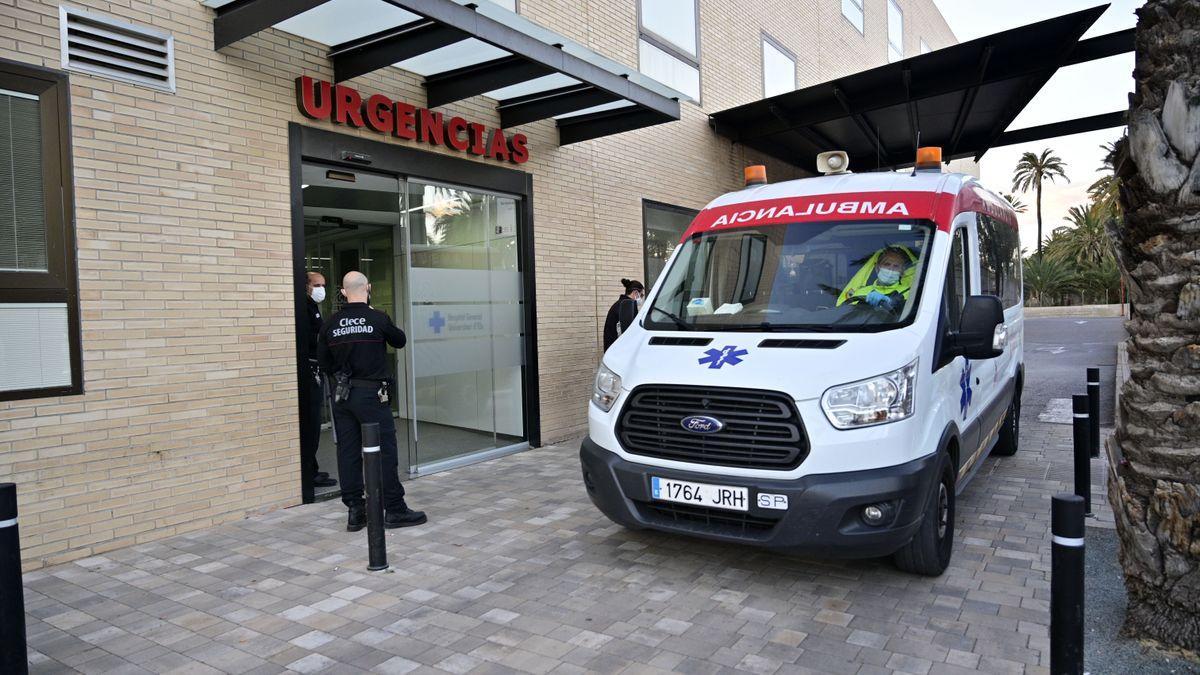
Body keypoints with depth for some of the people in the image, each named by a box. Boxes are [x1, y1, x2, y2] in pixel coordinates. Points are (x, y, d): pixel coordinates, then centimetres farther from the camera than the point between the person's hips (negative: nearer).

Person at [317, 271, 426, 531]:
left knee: (348, 452, 9)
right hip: (372, 394, -5)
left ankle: (355, 510, 15)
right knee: (384, 451, 1)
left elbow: (324, 361, 8)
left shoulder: (331, 324, 3)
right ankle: (394, 510, 6)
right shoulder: (378, 319, -9)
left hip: (342, 395, 5)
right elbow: (400, 341, 7)